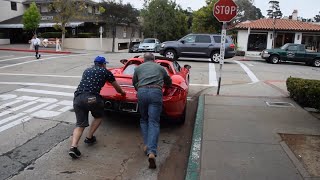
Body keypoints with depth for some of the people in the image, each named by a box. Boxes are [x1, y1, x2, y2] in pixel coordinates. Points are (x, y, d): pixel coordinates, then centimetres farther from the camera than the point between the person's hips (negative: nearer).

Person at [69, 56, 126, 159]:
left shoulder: (87, 70, 28)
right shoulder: (105, 72, 15)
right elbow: (117, 88, 26)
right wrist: (122, 92, 48)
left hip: (77, 97, 4)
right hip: (91, 98, -4)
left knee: (80, 124, 9)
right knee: (99, 116, 24)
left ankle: (73, 146, -8)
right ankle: (89, 138, 21)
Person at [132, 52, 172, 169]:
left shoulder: (138, 68, 25)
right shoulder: (160, 68, 25)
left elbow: (134, 82, 34)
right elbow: (169, 82, 37)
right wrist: (163, 83, 58)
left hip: (141, 92, 1)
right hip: (156, 92, -1)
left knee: (144, 120, 20)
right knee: (154, 123, -4)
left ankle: (146, 145, 10)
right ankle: (152, 152, -18)